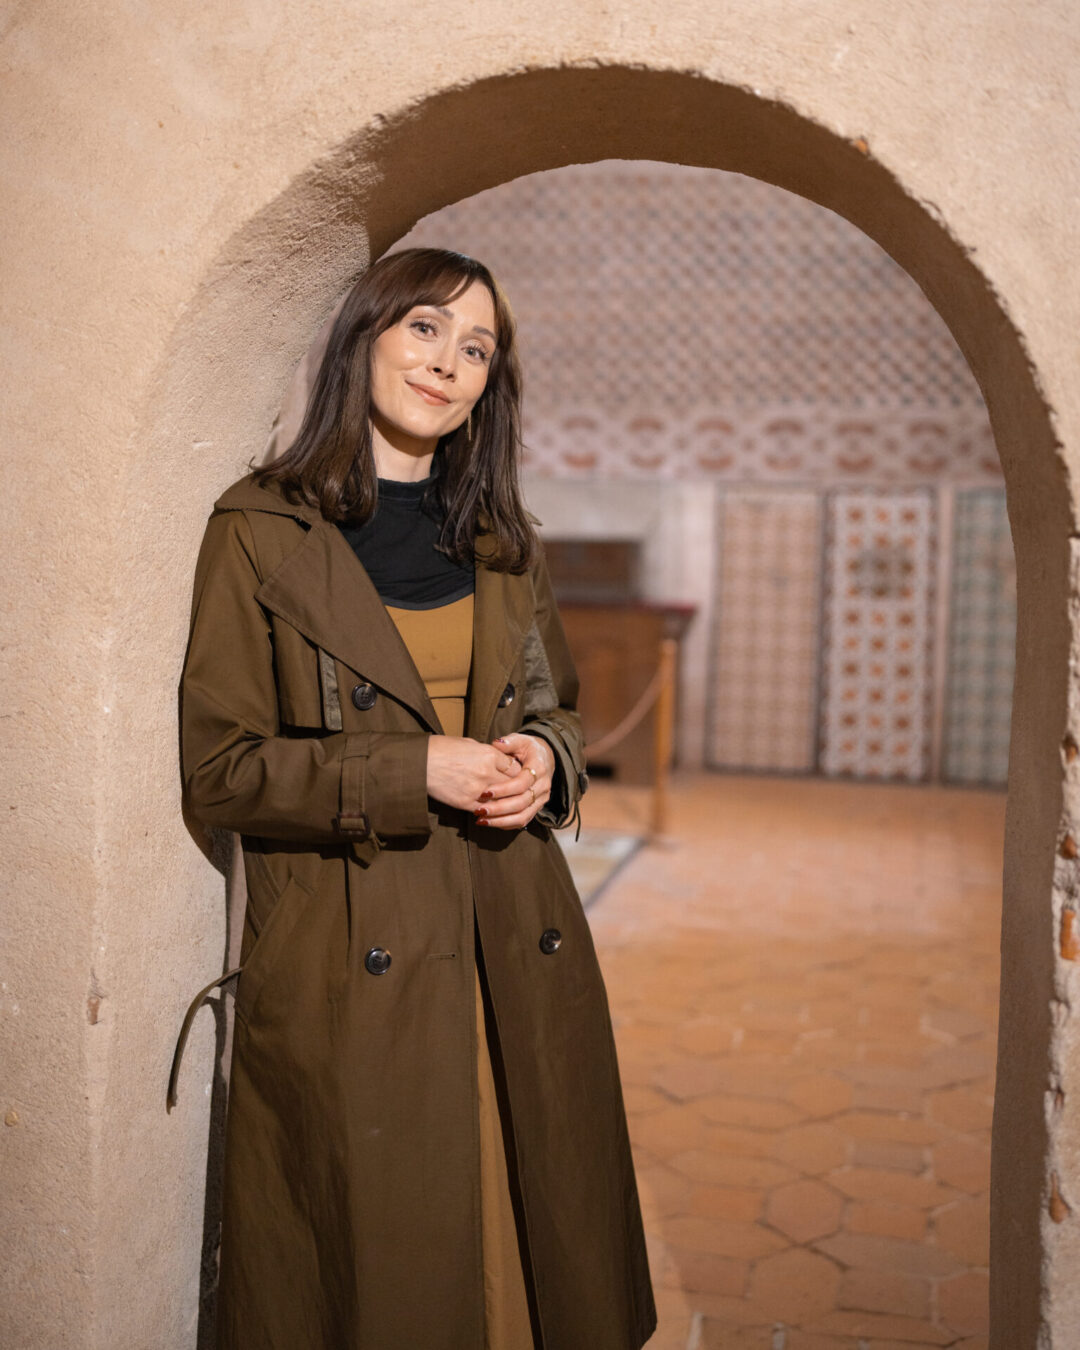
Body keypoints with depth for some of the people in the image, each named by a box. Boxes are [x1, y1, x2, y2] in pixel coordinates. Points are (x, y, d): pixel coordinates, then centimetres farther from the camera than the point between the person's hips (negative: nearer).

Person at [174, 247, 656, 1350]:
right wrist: (413, 773, -17)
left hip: (514, 955, 5)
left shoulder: (503, 542, 11)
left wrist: (543, 759, -4)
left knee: (534, 1244, 12)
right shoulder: (260, 532, -4)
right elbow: (217, 767, -6)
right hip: (349, 960, -4)